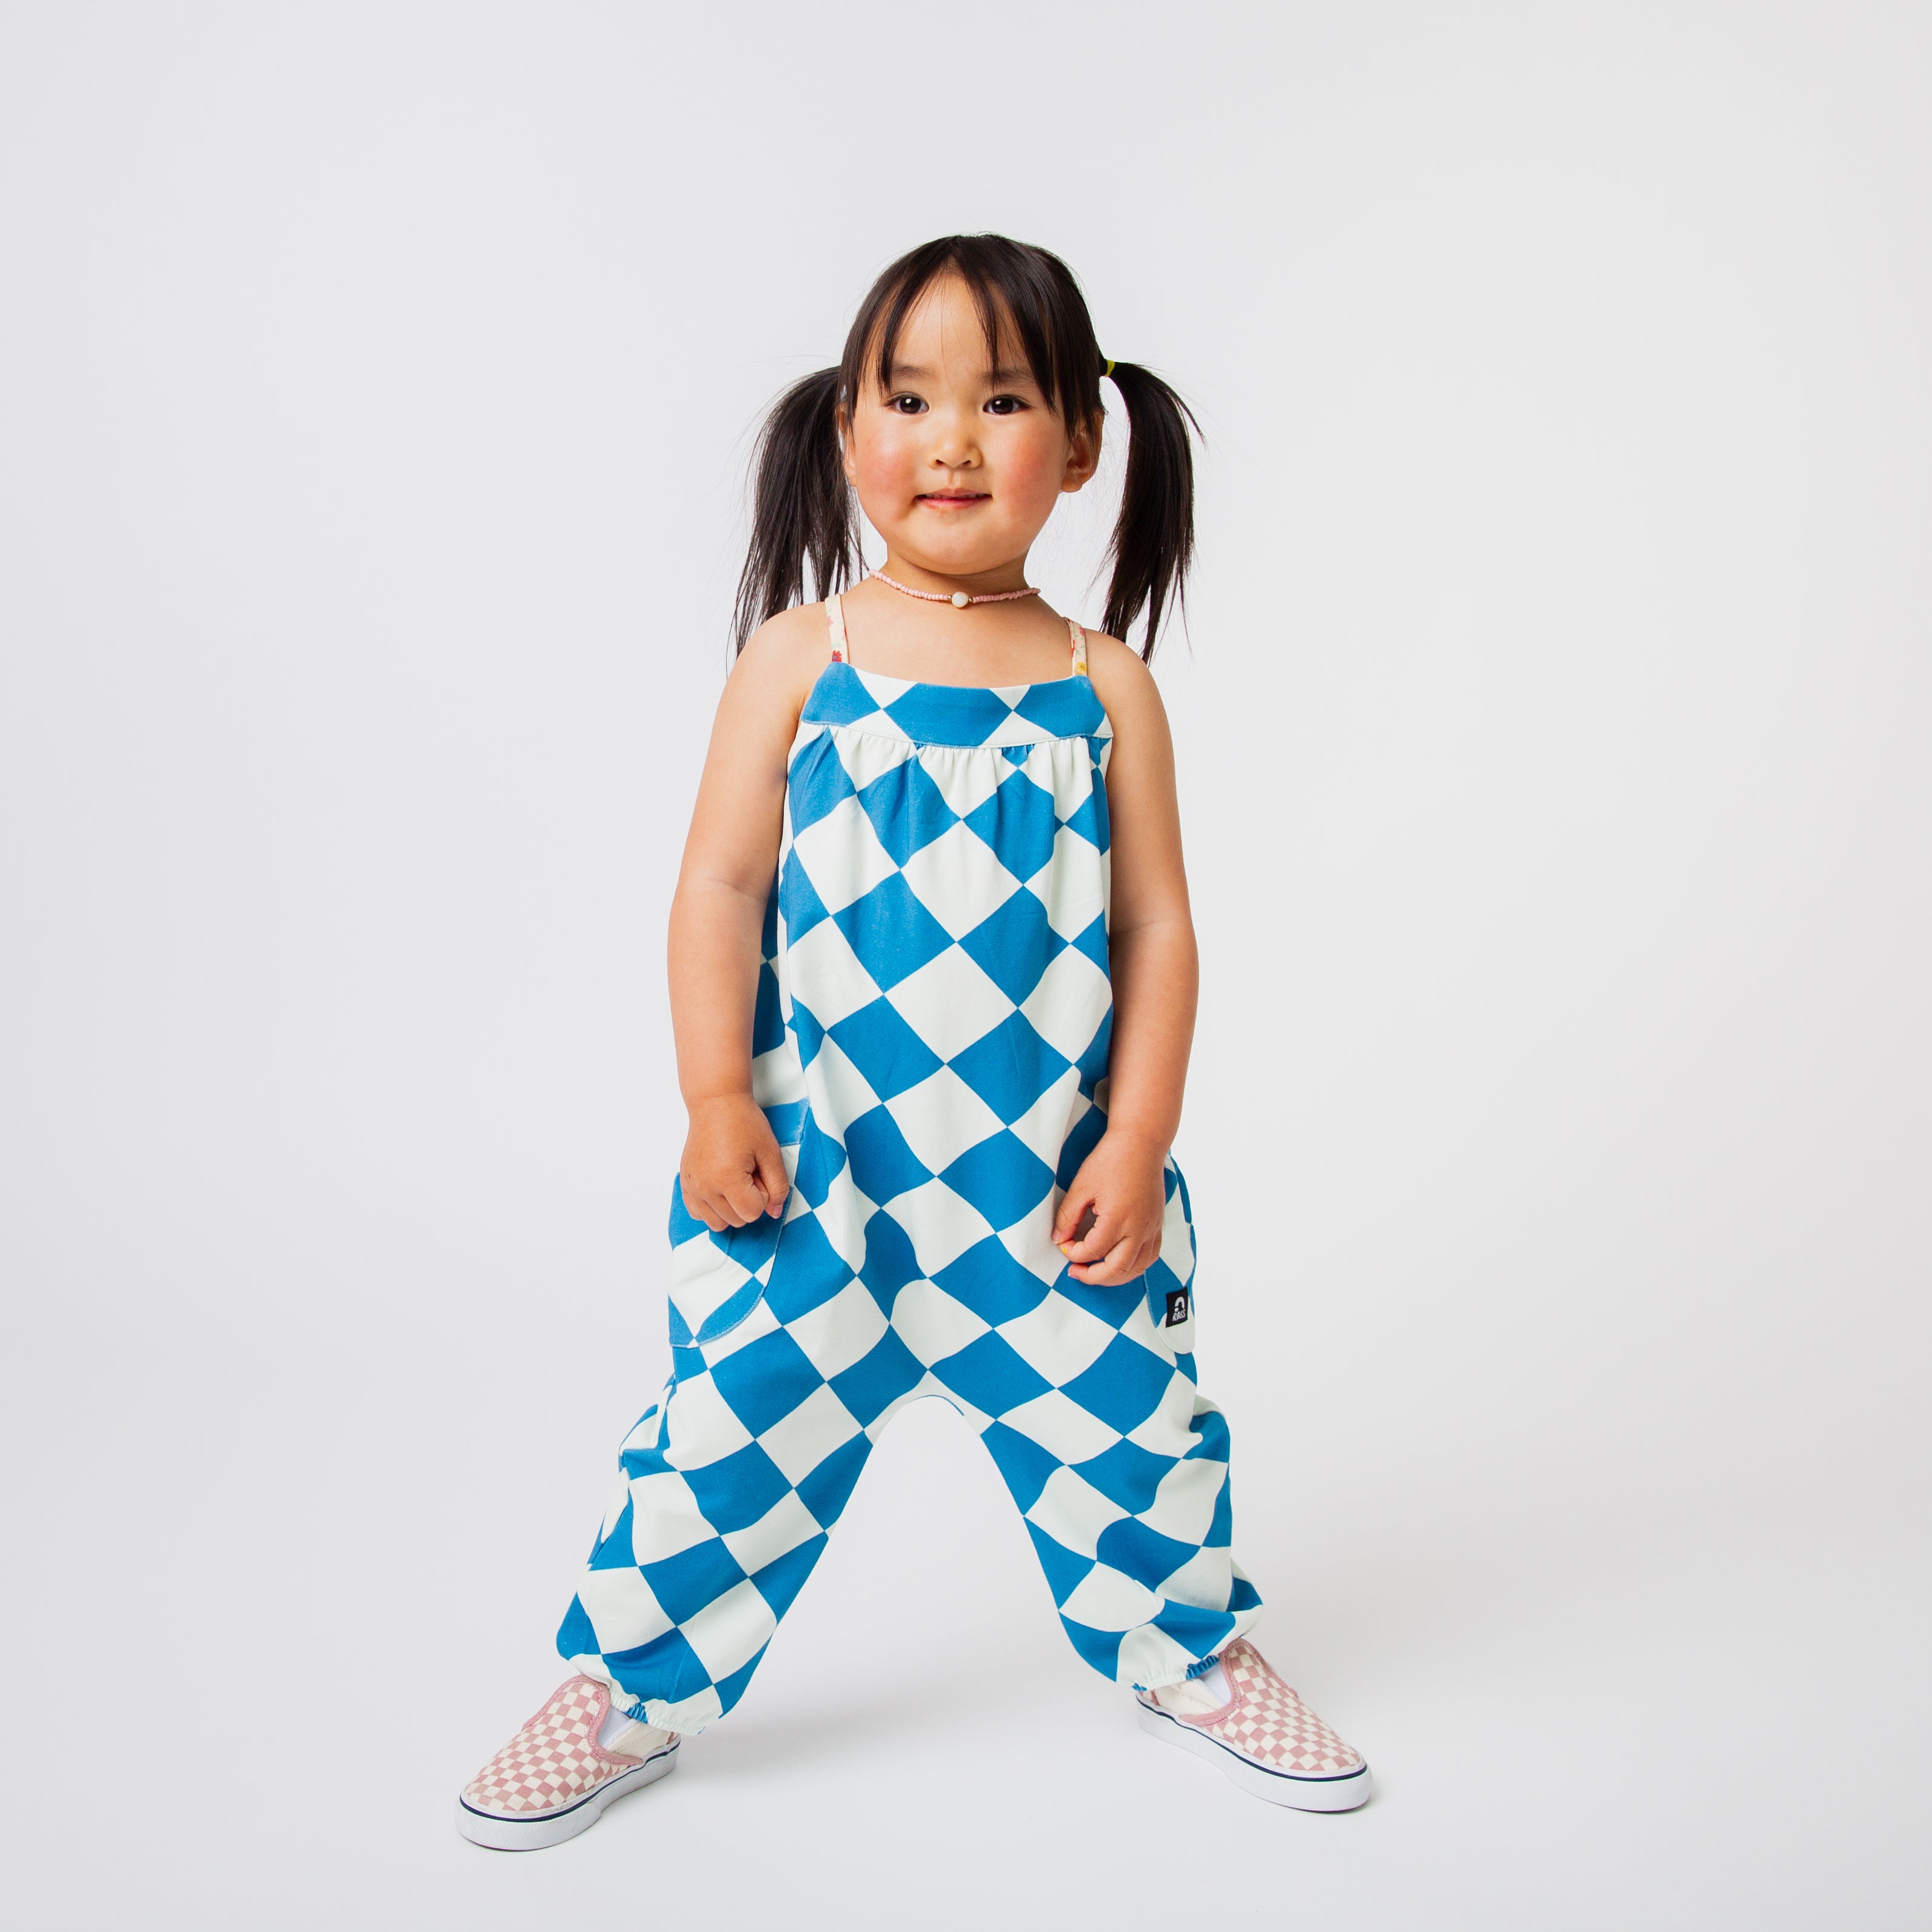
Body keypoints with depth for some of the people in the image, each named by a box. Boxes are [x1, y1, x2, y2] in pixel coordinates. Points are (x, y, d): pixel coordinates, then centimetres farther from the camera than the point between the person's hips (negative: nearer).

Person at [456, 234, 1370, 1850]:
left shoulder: (1105, 684, 0)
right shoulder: (800, 654, -2)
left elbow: (1159, 925, 1)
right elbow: (720, 884, -2)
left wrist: (1136, 1141, -4)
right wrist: (715, 1098, -8)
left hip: (1049, 1169, 1)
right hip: (817, 1157, -1)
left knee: (1121, 1416, 13)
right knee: (740, 1413, 6)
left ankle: (1192, 1650, 39)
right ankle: (630, 1692, 28)